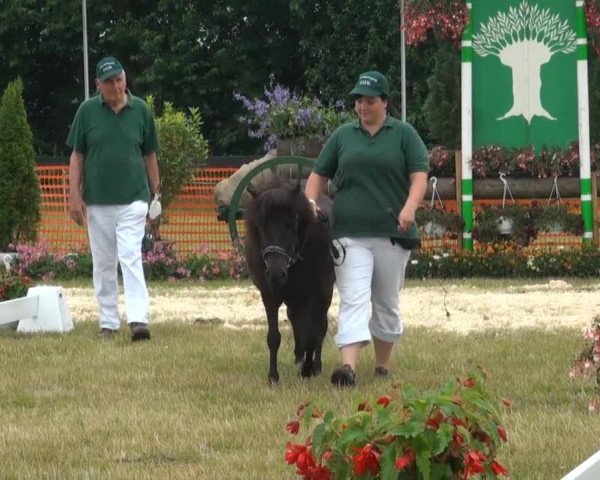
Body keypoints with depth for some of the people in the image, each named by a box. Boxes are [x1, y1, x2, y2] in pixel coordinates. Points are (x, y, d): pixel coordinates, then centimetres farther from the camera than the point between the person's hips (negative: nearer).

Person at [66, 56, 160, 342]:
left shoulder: (141, 110, 2)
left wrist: (155, 194, 8)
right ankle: (108, 323, 15)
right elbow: (77, 155, 4)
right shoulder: (87, 111, 1)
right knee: (103, 264, 7)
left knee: (131, 258, -14)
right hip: (97, 201, 2)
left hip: (133, 200, -2)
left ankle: (138, 320, -22)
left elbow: (150, 155, 9)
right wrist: (75, 197, -3)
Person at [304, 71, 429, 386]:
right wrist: (310, 201, -2)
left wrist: (410, 208, -20)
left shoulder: (404, 134, 5)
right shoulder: (342, 136, 12)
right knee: (353, 300, -14)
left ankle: (383, 366, 24)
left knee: (387, 304, 10)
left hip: (392, 233, 0)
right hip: (350, 234, 0)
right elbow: (319, 174, 17)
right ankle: (349, 366, -28)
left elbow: (419, 176, -2)